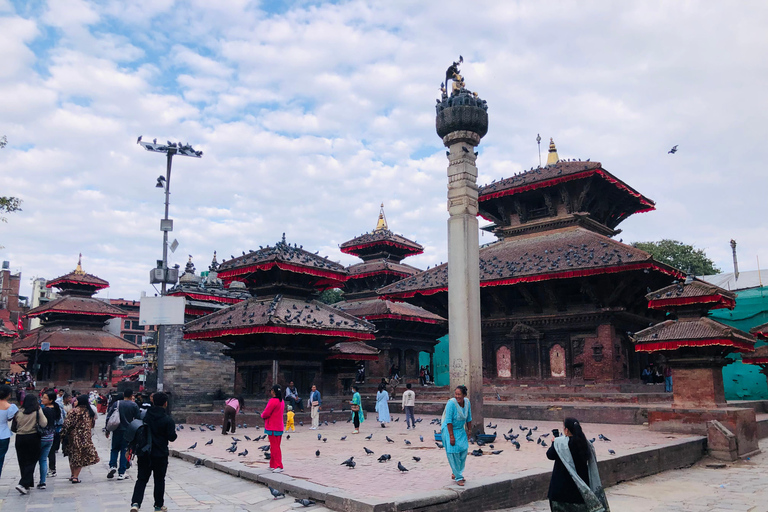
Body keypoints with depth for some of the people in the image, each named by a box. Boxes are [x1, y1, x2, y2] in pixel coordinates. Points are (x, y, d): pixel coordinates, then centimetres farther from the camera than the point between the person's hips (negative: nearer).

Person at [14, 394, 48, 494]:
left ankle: (28, 484, 22)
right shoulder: (37, 411, -9)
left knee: (23, 462, 14)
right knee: (31, 462, 4)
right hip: (33, 438, -3)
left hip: (20, 438, 4)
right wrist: (41, 413, 0)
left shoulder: (19, 412, 0)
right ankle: (23, 484, -10)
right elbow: (44, 424, -10)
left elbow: (15, 426, 7)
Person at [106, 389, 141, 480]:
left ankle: (112, 466, -3)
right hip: (128, 431, -2)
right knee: (124, 450, 4)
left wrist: (107, 430, 11)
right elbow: (137, 419, -2)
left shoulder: (116, 404, 4)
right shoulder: (134, 405, -2)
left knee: (114, 449, 18)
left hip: (117, 431, 2)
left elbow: (108, 417, 3)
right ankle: (121, 473, 4)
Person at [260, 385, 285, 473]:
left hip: (273, 428, -9)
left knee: (275, 448, -5)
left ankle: (279, 466, -5)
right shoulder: (281, 401, 12)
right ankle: (272, 465, 23)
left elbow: (266, 413, -18)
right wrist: (265, 415, 8)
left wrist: (262, 415, 4)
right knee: (273, 447, 17)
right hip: (279, 427, 9)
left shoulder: (273, 401, -18)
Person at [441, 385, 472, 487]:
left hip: (460, 429, 6)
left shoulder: (467, 402, -7)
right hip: (448, 429, -6)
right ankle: (458, 478, 0)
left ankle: (455, 473, 17)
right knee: (453, 451, -9)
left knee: (464, 449, -1)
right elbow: (449, 421, -24)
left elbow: (469, 419, 6)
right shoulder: (451, 403, -25)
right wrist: (451, 436, -24)